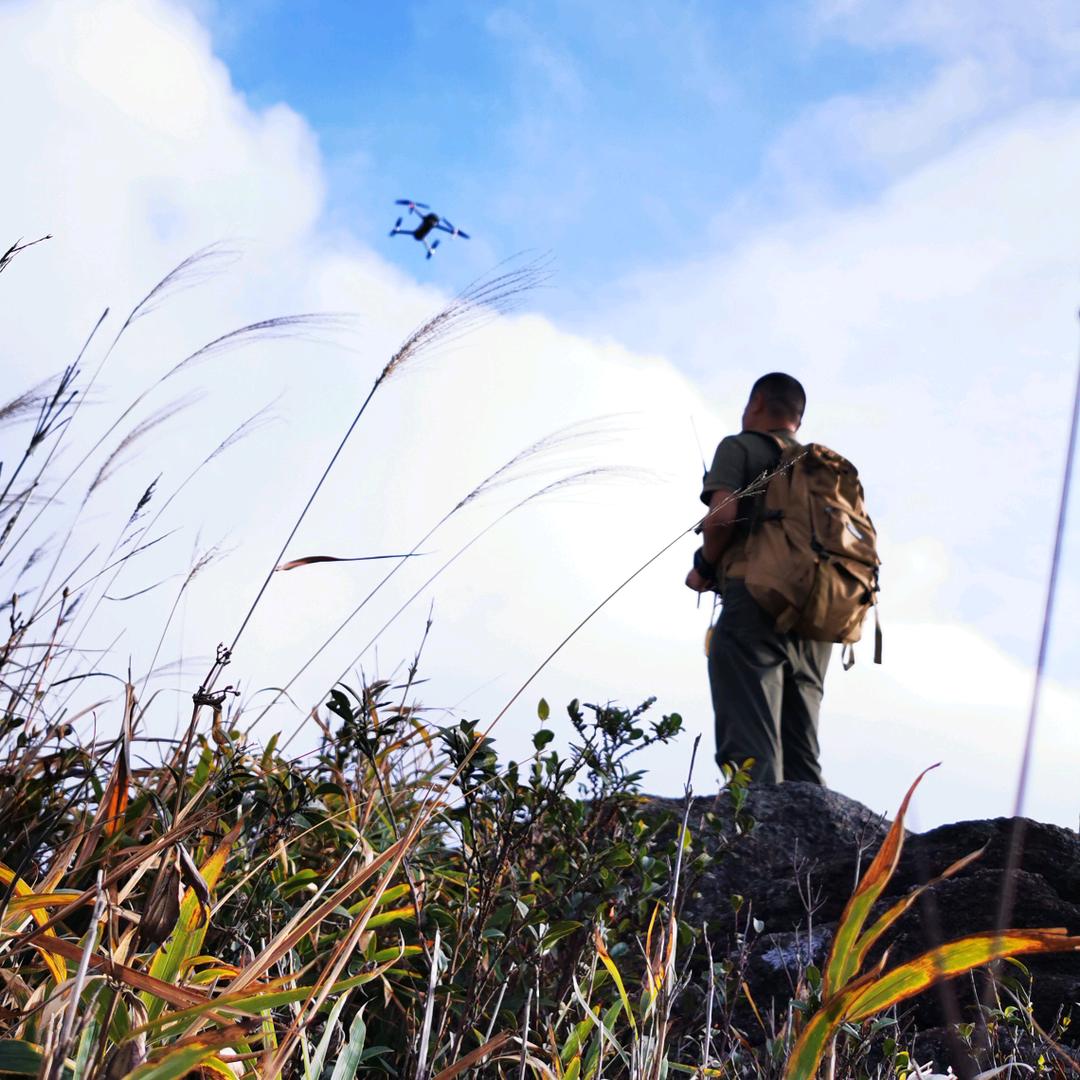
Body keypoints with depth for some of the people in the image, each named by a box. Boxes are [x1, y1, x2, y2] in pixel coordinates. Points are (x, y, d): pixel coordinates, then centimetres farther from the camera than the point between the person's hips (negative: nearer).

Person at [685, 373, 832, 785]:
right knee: (802, 759, 7)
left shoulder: (740, 447, 6)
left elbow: (723, 515, -11)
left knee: (752, 754, -12)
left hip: (755, 601, -6)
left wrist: (704, 569, 5)